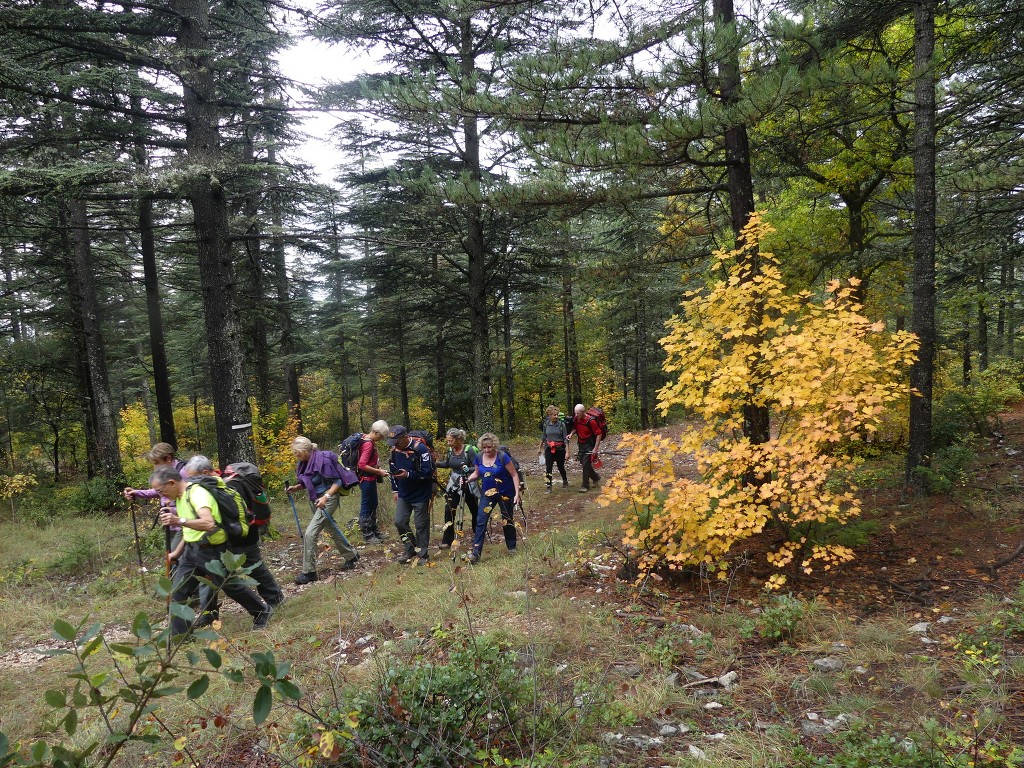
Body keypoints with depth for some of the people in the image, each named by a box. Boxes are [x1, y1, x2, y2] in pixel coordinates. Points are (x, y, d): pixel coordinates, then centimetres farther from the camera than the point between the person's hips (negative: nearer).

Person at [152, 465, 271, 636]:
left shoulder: (197, 493, -23)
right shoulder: (180, 496, 7)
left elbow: (208, 523, -39)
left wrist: (179, 521, -48)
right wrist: (178, 551, 21)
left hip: (212, 551, -8)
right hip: (191, 550, 8)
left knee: (231, 587, 9)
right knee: (177, 593, 2)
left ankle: (262, 611, 31)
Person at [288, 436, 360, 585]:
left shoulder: (323, 460, -22)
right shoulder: (304, 462, 2)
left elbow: (337, 482, -18)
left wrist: (326, 496, -29)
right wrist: (296, 488, -2)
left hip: (328, 500, -9)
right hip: (315, 501, 9)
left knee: (310, 534, -12)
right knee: (333, 531, 20)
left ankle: (309, 572, -3)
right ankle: (351, 556, 39)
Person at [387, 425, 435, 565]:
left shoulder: (420, 449, -19)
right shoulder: (395, 450, 2)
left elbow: (427, 472, -21)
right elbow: (393, 471, 15)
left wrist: (408, 475, -28)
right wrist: (395, 490, 12)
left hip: (420, 495, -6)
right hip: (403, 495, 6)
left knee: (421, 525, 2)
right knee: (399, 522, 3)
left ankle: (422, 554, 15)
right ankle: (410, 549, 22)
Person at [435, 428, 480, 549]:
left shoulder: (469, 450, -18)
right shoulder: (450, 450, 0)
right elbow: (447, 464, 17)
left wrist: (468, 469, -37)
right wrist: (435, 464, 2)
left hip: (468, 485, -4)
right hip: (454, 485, 4)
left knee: (475, 511, 12)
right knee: (449, 511, -8)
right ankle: (447, 541, -2)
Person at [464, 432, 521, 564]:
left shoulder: (502, 456, -18)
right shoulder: (479, 457, -6)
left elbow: (514, 475, -13)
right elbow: (477, 473, 11)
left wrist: (517, 493, -18)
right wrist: (468, 479, -9)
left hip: (505, 494, -3)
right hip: (487, 494, 3)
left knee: (507, 521, 12)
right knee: (481, 521, -9)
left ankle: (512, 548, 33)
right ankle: (475, 553, -9)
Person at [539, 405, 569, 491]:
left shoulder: (561, 424, -10)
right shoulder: (545, 424, -2)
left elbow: (565, 438, -7)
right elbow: (543, 437, 13)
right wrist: (540, 447, 22)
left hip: (559, 449, -1)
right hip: (549, 448, 1)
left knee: (561, 467, 12)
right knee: (548, 467, -8)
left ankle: (565, 481, 37)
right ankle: (548, 485, -1)